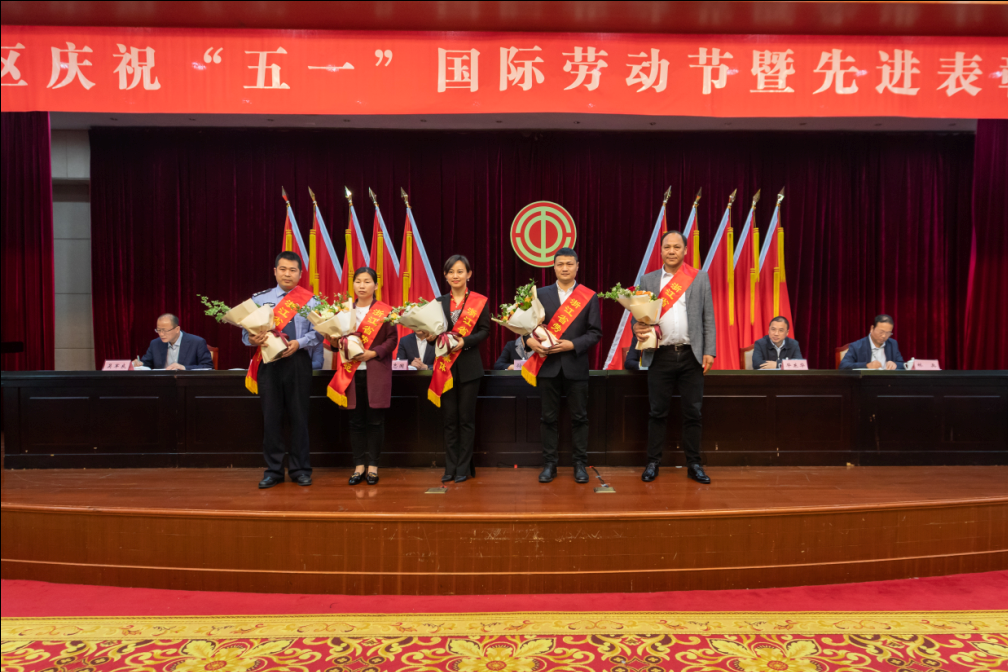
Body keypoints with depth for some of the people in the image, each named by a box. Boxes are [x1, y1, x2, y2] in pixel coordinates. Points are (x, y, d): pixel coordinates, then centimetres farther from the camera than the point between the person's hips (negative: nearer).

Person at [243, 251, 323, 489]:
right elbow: (246, 329, 4)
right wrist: (252, 339, -17)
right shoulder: (259, 299, 9)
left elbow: (318, 331, -3)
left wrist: (299, 343, -19)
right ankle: (273, 470, 16)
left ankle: (300, 469, 15)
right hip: (269, 362, 2)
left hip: (298, 361, -1)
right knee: (271, 416, 5)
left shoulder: (310, 300, 4)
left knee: (299, 416, 4)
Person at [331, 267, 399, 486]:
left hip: (376, 374, -2)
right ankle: (359, 465, 15)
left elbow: (392, 340, -2)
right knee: (356, 420, 6)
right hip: (352, 373, 3)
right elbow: (337, 339, 13)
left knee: (375, 420, 2)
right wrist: (335, 342, -9)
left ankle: (373, 465, 12)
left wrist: (373, 353, -15)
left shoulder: (385, 311, 1)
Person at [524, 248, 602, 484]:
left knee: (579, 417, 6)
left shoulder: (589, 297, 3)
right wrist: (530, 340, -15)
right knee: (549, 417, 7)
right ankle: (550, 463, 17)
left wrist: (572, 345, -14)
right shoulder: (541, 294, 8)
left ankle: (580, 464, 18)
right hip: (548, 365, 1)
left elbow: (595, 332, -1)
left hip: (575, 365, -1)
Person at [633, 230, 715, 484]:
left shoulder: (700, 278, 7)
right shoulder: (648, 280, 9)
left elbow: (708, 318, 5)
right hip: (660, 356, 0)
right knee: (658, 412, 5)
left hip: (691, 355, 0)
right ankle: (653, 463, 14)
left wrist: (709, 351, -2)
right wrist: (637, 327, -14)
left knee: (693, 412, 5)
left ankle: (694, 464, 15)